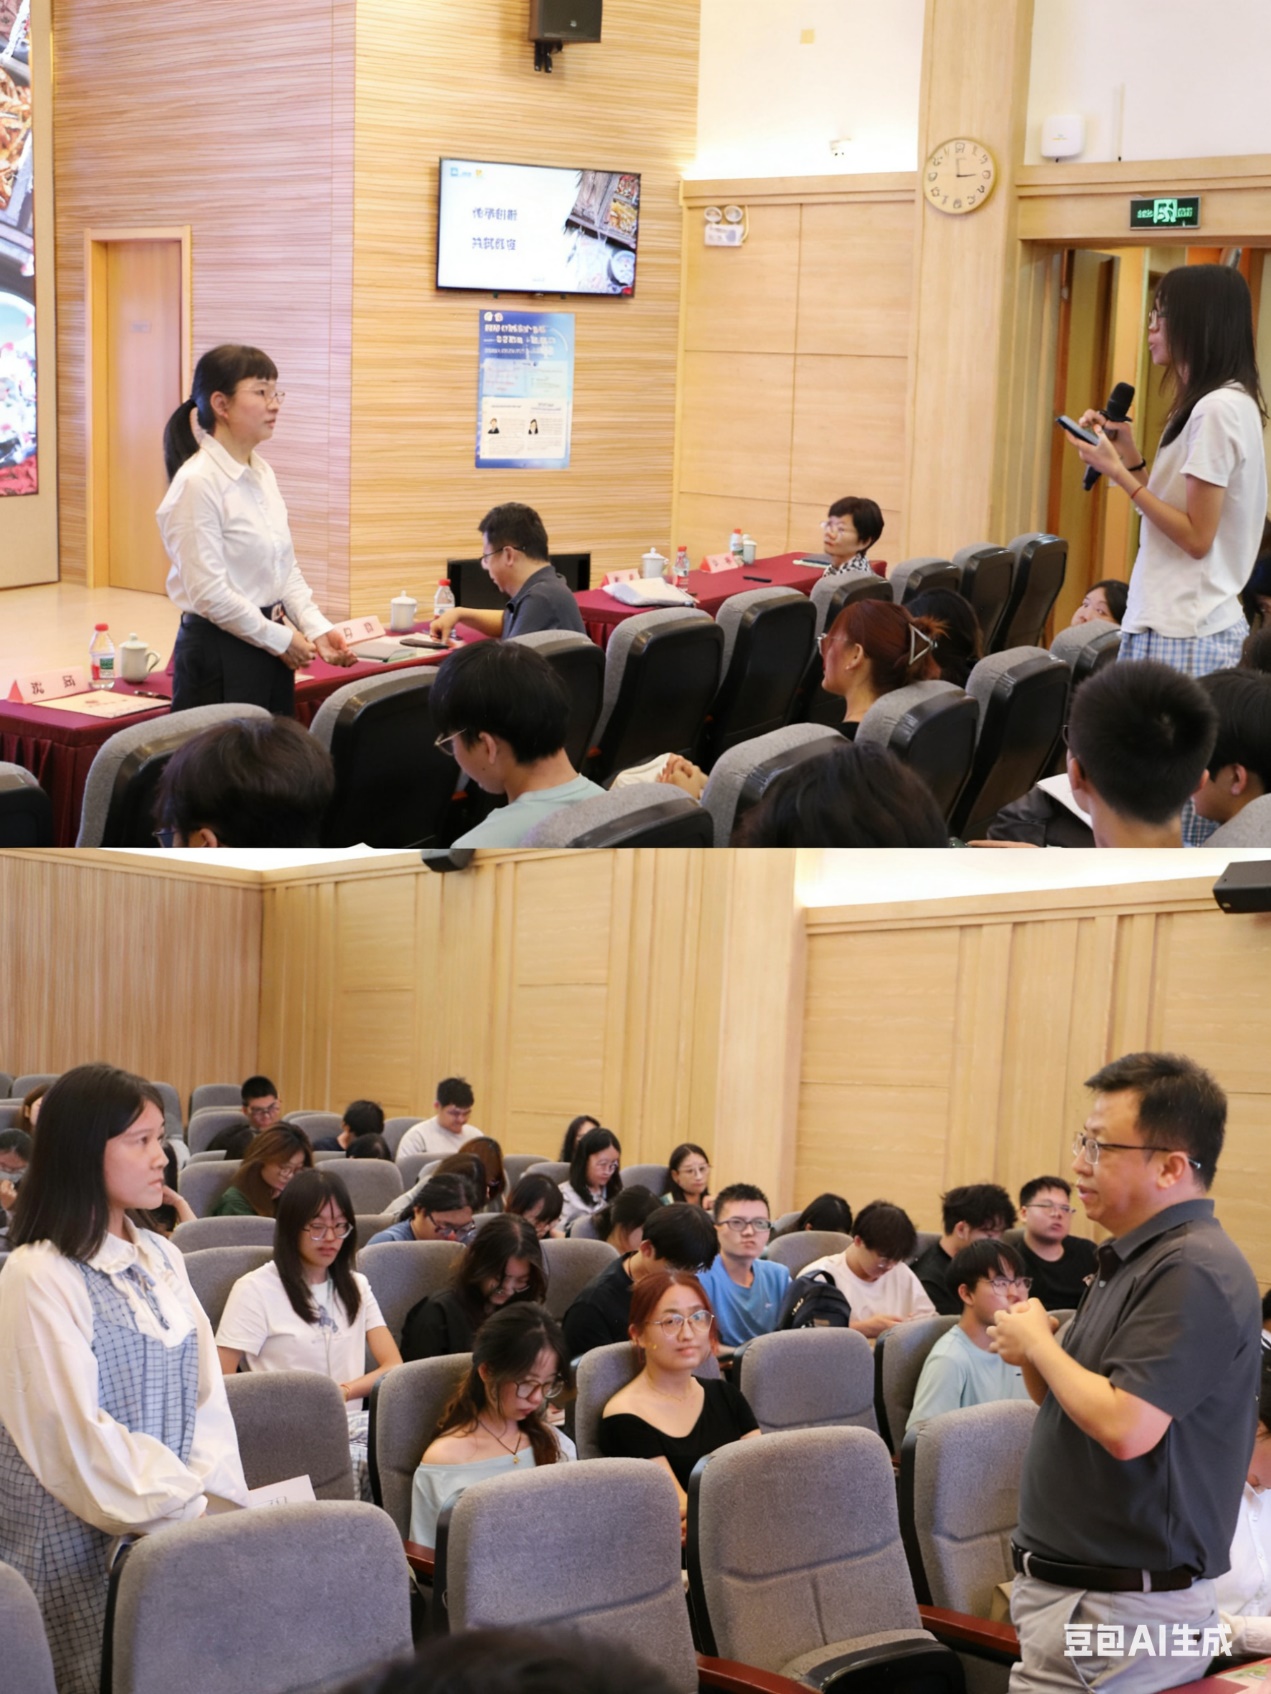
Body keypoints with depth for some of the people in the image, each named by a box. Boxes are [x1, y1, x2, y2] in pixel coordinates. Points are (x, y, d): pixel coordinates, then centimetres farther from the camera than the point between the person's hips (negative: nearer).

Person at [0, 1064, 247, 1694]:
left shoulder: (161, 1259, 11)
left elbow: (205, 1391, 9)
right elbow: (77, 1433, -16)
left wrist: (215, 1497, -6)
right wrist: (188, 1509, -14)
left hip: (171, 1524, 6)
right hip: (80, 1540, -6)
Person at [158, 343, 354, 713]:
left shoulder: (262, 474, 11)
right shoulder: (198, 483, -15)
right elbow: (209, 592, -18)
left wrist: (316, 627, 1)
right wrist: (279, 638, -11)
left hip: (269, 648, 8)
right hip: (219, 652, -8)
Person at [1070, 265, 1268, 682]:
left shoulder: (1217, 409, -14)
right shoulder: (1226, 403, 16)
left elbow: (1197, 538, -17)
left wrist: (1119, 473, -15)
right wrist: (1131, 458, 9)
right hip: (1181, 622, 9)